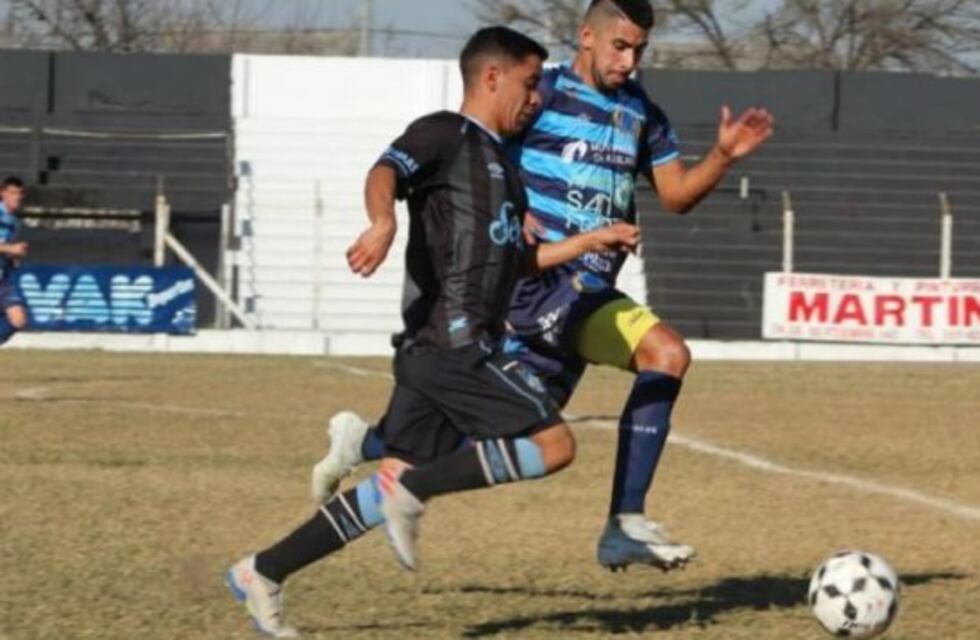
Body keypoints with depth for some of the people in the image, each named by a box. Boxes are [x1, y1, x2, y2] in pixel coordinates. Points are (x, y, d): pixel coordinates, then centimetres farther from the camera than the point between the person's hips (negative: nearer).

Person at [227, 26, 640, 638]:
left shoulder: (501, 161, 26)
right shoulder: (445, 135, -3)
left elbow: (515, 260, 34)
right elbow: (386, 173, -23)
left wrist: (589, 241, 32)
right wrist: (383, 222, -44)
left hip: (452, 348, 9)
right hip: (452, 341, -9)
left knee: (398, 485, 7)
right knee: (554, 443, -12)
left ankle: (264, 573, 9)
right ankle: (412, 492, -11)